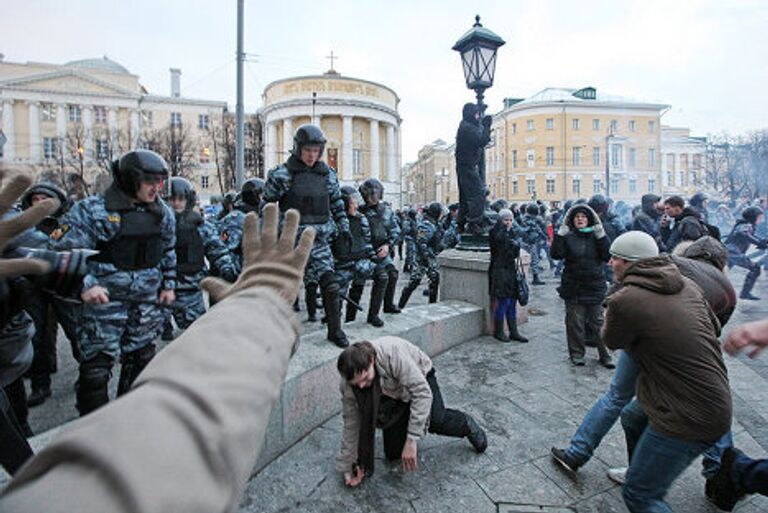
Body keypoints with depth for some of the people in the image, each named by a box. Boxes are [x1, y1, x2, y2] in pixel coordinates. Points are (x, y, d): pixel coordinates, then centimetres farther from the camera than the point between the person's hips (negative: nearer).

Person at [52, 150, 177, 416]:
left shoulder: (163, 212, 4)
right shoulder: (92, 210, -11)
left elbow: (169, 252, 15)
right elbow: (65, 251, -11)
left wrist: (169, 285, 11)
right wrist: (85, 285, -22)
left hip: (148, 302, 5)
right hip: (104, 301, -4)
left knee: (141, 358, 17)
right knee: (96, 364, 1)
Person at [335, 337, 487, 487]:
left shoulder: (393, 352, -41)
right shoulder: (347, 385, -25)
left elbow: (423, 392, -40)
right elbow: (351, 423, -12)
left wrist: (412, 440, -40)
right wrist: (346, 468, -10)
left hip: (419, 376, -3)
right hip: (392, 395, 3)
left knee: (436, 420, -27)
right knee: (393, 453, -5)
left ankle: (466, 424, 5)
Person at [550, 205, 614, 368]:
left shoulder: (596, 236, 4)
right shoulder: (568, 237, 1)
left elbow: (607, 256, -8)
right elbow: (556, 254, -14)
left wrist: (600, 234, -15)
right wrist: (561, 233, -17)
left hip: (595, 286, 1)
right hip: (573, 287, 0)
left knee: (598, 322, 6)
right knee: (575, 322, 6)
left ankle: (605, 354, 19)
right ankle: (577, 354, 19)